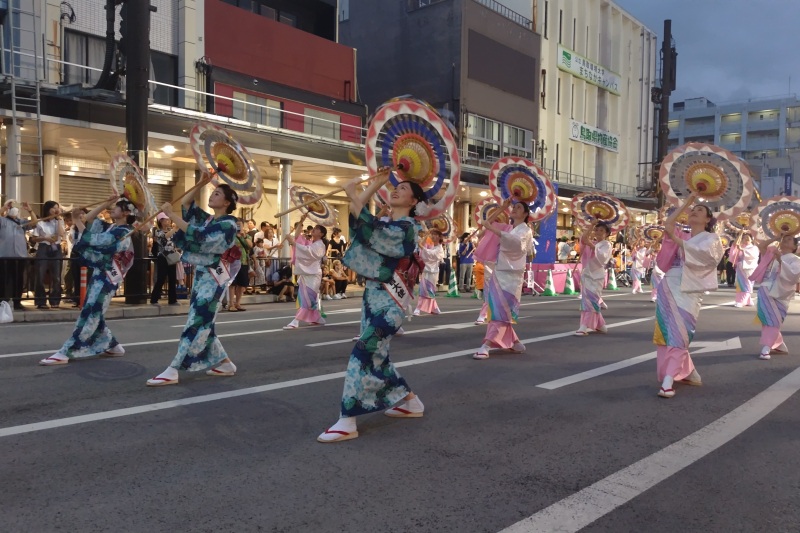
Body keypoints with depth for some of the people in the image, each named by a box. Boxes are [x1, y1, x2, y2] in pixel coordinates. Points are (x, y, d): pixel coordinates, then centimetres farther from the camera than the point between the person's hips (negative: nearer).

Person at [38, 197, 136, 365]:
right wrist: (107, 203, 8)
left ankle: (65, 353, -10)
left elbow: (92, 240, -19)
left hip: (107, 279, -10)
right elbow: (90, 219, 16)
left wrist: (77, 221, -13)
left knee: (89, 315, -9)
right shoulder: (111, 228, 13)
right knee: (93, 315, 13)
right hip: (99, 276, 10)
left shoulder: (121, 232, -16)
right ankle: (113, 346, 21)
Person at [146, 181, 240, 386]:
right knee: (203, 323, 11)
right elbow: (187, 204, 15)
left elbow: (197, 236, -22)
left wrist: (172, 215, -22)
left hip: (214, 278, -9)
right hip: (201, 275, 9)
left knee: (196, 323, -9)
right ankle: (224, 363, 21)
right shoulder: (207, 219, 12)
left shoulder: (228, 224, -13)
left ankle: (172, 371, -9)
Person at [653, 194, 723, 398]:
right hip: (668, 286, 5)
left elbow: (700, 253, -12)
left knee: (678, 333, -13)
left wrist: (675, 239, -15)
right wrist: (686, 203, 10)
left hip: (687, 290, -5)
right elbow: (668, 224, 6)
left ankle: (668, 380, -17)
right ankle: (690, 374, 17)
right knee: (668, 331, 3)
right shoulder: (682, 236, 23)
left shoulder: (711, 238, 8)